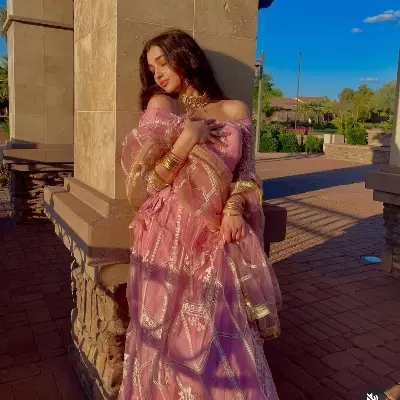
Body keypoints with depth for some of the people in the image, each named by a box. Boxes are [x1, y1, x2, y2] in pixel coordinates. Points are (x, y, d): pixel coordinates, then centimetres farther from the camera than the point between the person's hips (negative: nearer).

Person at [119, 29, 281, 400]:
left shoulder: (235, 111, 8)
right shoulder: (160, 107, 2)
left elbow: (246, 173, 11)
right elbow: (137, 191, -4)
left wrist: (235, 209, -9)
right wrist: (184, 142, -12)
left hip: (218, 243, 2)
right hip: (169, 242, -1)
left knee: (222, 346, 4)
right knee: (172, 345, 3)